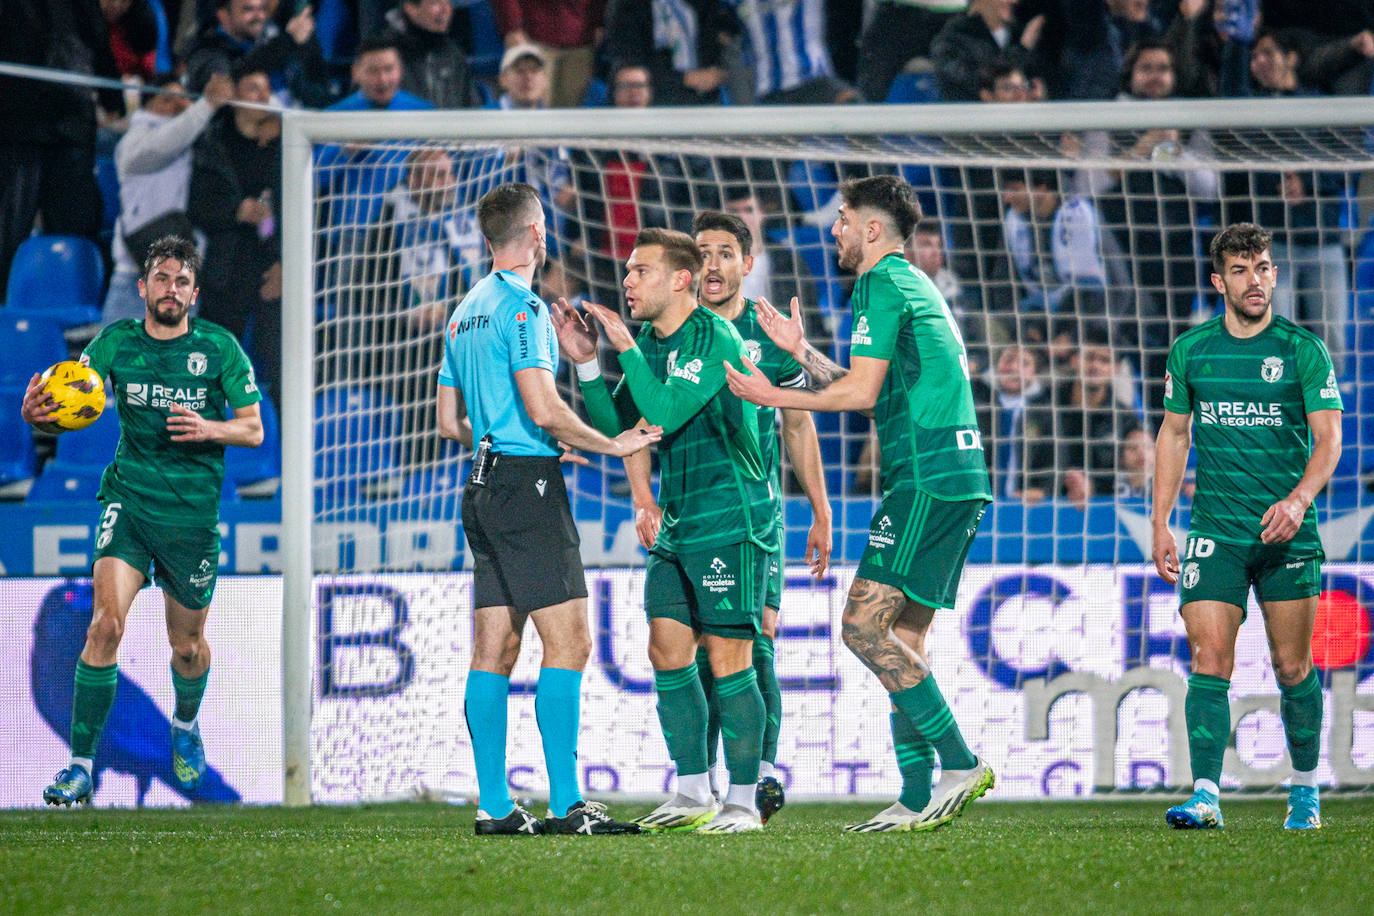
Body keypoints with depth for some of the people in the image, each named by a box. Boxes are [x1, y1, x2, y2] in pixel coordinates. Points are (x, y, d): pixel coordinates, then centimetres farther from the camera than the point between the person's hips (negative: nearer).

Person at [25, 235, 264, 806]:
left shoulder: (219, 348, -3)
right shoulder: (117, 342, 0)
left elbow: (254, 430, 2)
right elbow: (67, 407, -5)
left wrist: (208, 428, -19)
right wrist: (36, 412, -29)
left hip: (194, 511, 0)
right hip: (129, 498, 0)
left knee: (187, 645, 12)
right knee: (106, 621, -19)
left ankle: (186, 726, 46)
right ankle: (81, 764, -15)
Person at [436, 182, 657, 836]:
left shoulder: (466, 311, 17)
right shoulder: (522, 306, -11)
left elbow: (450, 423, 21)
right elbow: (543, 408, -19)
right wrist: (612, 445, -8)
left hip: (485, 487, 9)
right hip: (528, 485, -9)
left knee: (494, 649, 6)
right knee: (567, 642, -10)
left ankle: (494, 806, 5)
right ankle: (566, 803, -15)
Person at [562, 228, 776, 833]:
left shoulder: (714, 338, -14)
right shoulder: (648, 343, 12)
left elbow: (666, 414, -23)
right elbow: (615, 427, 11)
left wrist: (625, 349, -20)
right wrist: (586, 364, -1)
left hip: (730, 522, -8)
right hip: (677, 527, 9)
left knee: (728, 659, -7)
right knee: (667, 653, 6)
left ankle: (744, 800, -1)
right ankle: (693, 794, 14)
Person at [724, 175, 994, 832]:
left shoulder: (882, 284, -6)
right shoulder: (916, 286, 24)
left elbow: (860, 392, -12)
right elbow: (872, 394, 27)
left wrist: (775, 398, -3)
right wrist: (800, 352, 30)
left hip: (926, 477, -10)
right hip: (959, 479, 10)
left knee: (864, 626, -12)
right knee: (903, 640, 9)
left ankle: (960, 763, -15)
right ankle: (918, 799, 5)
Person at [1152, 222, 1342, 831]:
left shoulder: (1303, 350, -2)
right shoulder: (1190, 350, 6)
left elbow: (1328, 439, -7)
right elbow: (1174, 434, 15)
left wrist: (1299, 498, -26)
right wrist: (1160, 525, 9)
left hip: (1288, 531, -1)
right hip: (1214, 533, 1)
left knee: (1292, 667, 5)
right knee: (1209, 661, -11)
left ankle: (1305, 790, 23)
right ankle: (1206, 797, -17)